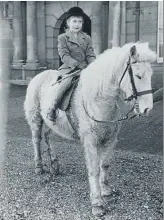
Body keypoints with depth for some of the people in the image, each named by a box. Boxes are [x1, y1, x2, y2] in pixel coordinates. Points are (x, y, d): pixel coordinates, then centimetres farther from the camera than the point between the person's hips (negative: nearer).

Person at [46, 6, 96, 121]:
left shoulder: (87, 38, 15)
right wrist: (76, 64, -20)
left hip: (85, 68, 4)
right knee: (66, 81, -32)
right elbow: (64, 55, -6)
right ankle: (53, 107, -23)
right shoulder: (62, 38, 6)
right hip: (69, 68, -4)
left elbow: (91, 55, 9)